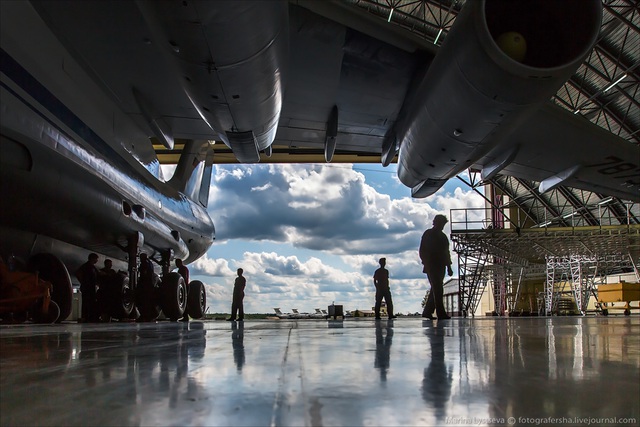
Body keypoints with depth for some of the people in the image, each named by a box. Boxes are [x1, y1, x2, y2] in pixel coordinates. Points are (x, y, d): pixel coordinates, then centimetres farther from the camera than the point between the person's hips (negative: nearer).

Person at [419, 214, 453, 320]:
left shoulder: (443, 236, 18)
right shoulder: (428, 234, -1)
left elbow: (446, 252, 20)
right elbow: (422, 251, -5)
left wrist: (449, 267, 14)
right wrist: (426, 264, -12)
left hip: (440, 267, 7)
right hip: (431, 266, -7)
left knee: (436, 290, 7)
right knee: (437, 289, -13)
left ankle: (427, 312, 13)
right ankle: (441, 313, -15)